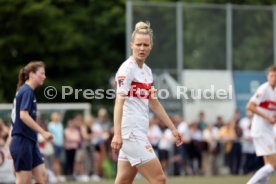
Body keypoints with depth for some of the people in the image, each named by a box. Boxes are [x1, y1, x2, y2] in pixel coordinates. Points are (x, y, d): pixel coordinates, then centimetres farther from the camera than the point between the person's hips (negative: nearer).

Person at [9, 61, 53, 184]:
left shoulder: (26, 91, 16)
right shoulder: (27, 91, -12)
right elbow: (23, 115, -24)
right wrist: (43, 132, -24)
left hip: (30, 142, 9)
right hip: (22, 142, -9)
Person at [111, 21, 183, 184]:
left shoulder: (147, 71, 15)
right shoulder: (127, 68, -11)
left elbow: (154, 103, 24)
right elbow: (119, 101, -21)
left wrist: (173, 128, 25)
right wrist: (117, 134, -32)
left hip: (140, 133, 8)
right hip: (131, 132, -8)